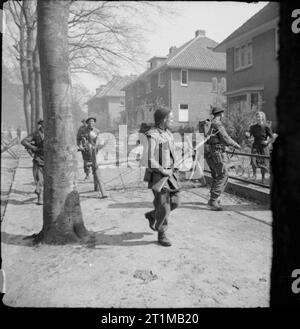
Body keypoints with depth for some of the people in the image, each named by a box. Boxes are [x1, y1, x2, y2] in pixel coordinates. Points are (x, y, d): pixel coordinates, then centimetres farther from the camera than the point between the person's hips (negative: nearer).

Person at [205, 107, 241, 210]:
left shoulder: (209, 124, 15)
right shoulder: (218, 124, -12)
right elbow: (226, 139, -15)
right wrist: (236, 145, 1)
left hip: (210, 154, 10)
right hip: (217, 153, -10)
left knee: (216, 177, 18)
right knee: (223, 177, -9)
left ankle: (214, 199, 24)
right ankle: (213, 201, -13)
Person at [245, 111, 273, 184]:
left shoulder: (266, 127, -8)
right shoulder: (253, 127, -2)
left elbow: (271, 138, -2)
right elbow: (249, 135, -11)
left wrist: (267, 141, -22)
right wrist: (247, 135, -34)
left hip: (264, 147, -1)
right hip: (255, 146, 1)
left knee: (263, 163, 4)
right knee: (253, 160, -19)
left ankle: (263, 178, 28)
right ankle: (254, 174, 8)